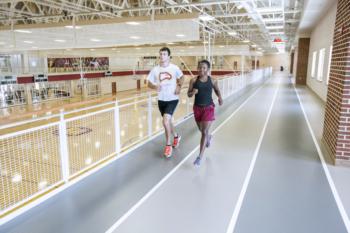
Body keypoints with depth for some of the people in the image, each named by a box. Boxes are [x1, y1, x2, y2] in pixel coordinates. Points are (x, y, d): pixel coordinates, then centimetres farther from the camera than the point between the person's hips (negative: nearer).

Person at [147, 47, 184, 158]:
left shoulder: (174, 68, -6)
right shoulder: (155, 69, -3)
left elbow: (181, 77, 12)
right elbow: (149, 84, 3)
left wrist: (179, 86, -6)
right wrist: (155, 86, -20)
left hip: (172, 99, -4)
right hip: (161, 100, 4)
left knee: (165, 121, -18)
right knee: (168, 121, 18)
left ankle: (168, 145, 1)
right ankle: (176, 136, 47)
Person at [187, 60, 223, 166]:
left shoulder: (212, 81, -6)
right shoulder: (194, 80, -6)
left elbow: (217, 90, 13)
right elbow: (188, 94, 0)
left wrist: (220, 98, -6)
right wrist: (193, 92, -22)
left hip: (209, 108, -2)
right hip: (197, 108, 2)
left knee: (204, 132, -7)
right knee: (201, 130, 19)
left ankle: (200, 156, 0)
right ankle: (209, 137, 57)